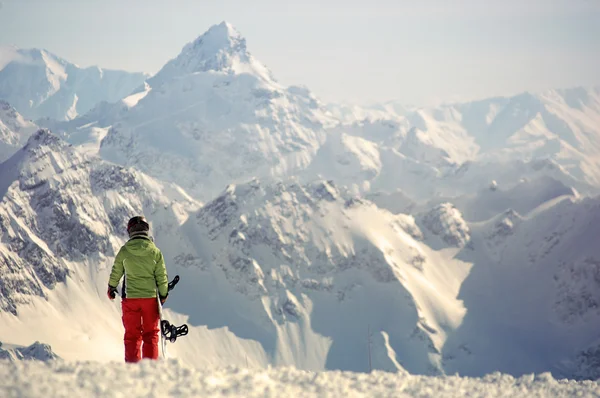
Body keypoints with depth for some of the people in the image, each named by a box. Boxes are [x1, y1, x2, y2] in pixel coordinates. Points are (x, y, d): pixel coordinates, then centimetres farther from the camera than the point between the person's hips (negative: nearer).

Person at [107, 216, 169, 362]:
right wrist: (163, 295, 14)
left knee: (132, 335, 8)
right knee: (151, 334, 8)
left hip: (130, 297, 0)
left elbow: (116, 272, 7)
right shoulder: (155, 251, -6)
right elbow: (162, 276, 0)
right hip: (150, 297, 0)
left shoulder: (125, 251, -5)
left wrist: (111, 288, 25)